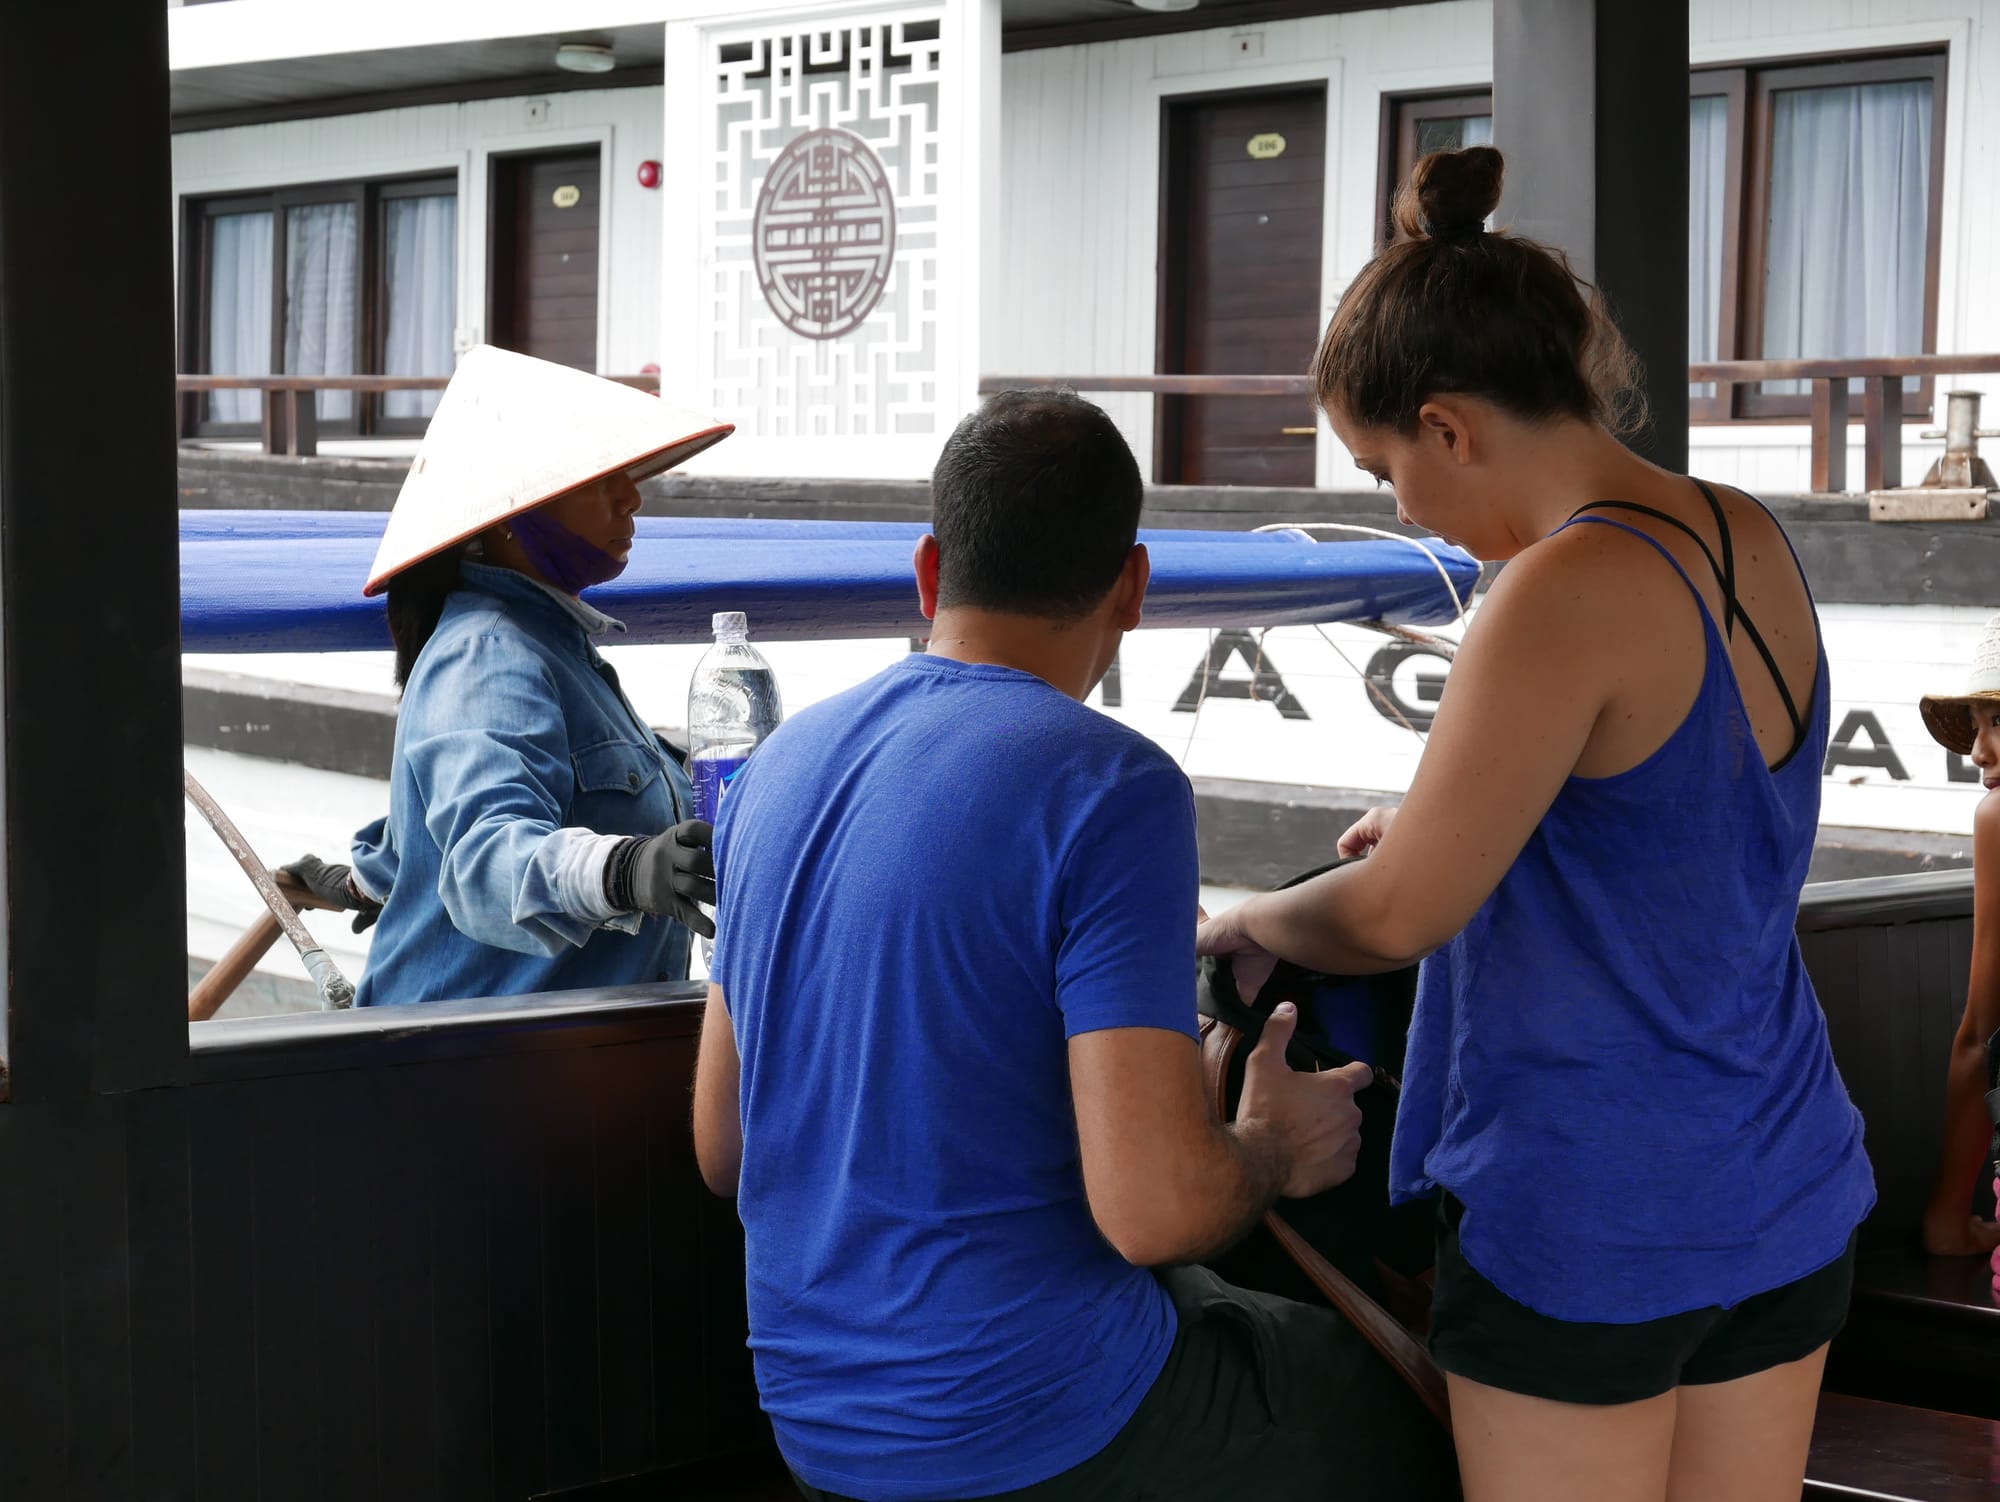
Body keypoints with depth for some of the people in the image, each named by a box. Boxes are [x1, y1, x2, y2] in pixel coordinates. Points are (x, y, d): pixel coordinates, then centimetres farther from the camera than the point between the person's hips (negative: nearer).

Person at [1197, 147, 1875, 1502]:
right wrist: (1447, 819, 23)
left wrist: (1252, 921, 2)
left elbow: (1397, 918, -18)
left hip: (1589, 1219, -8)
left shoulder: (1571, 590, -21)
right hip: (1787, 1195, 8)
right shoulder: (1750, 542, 4)